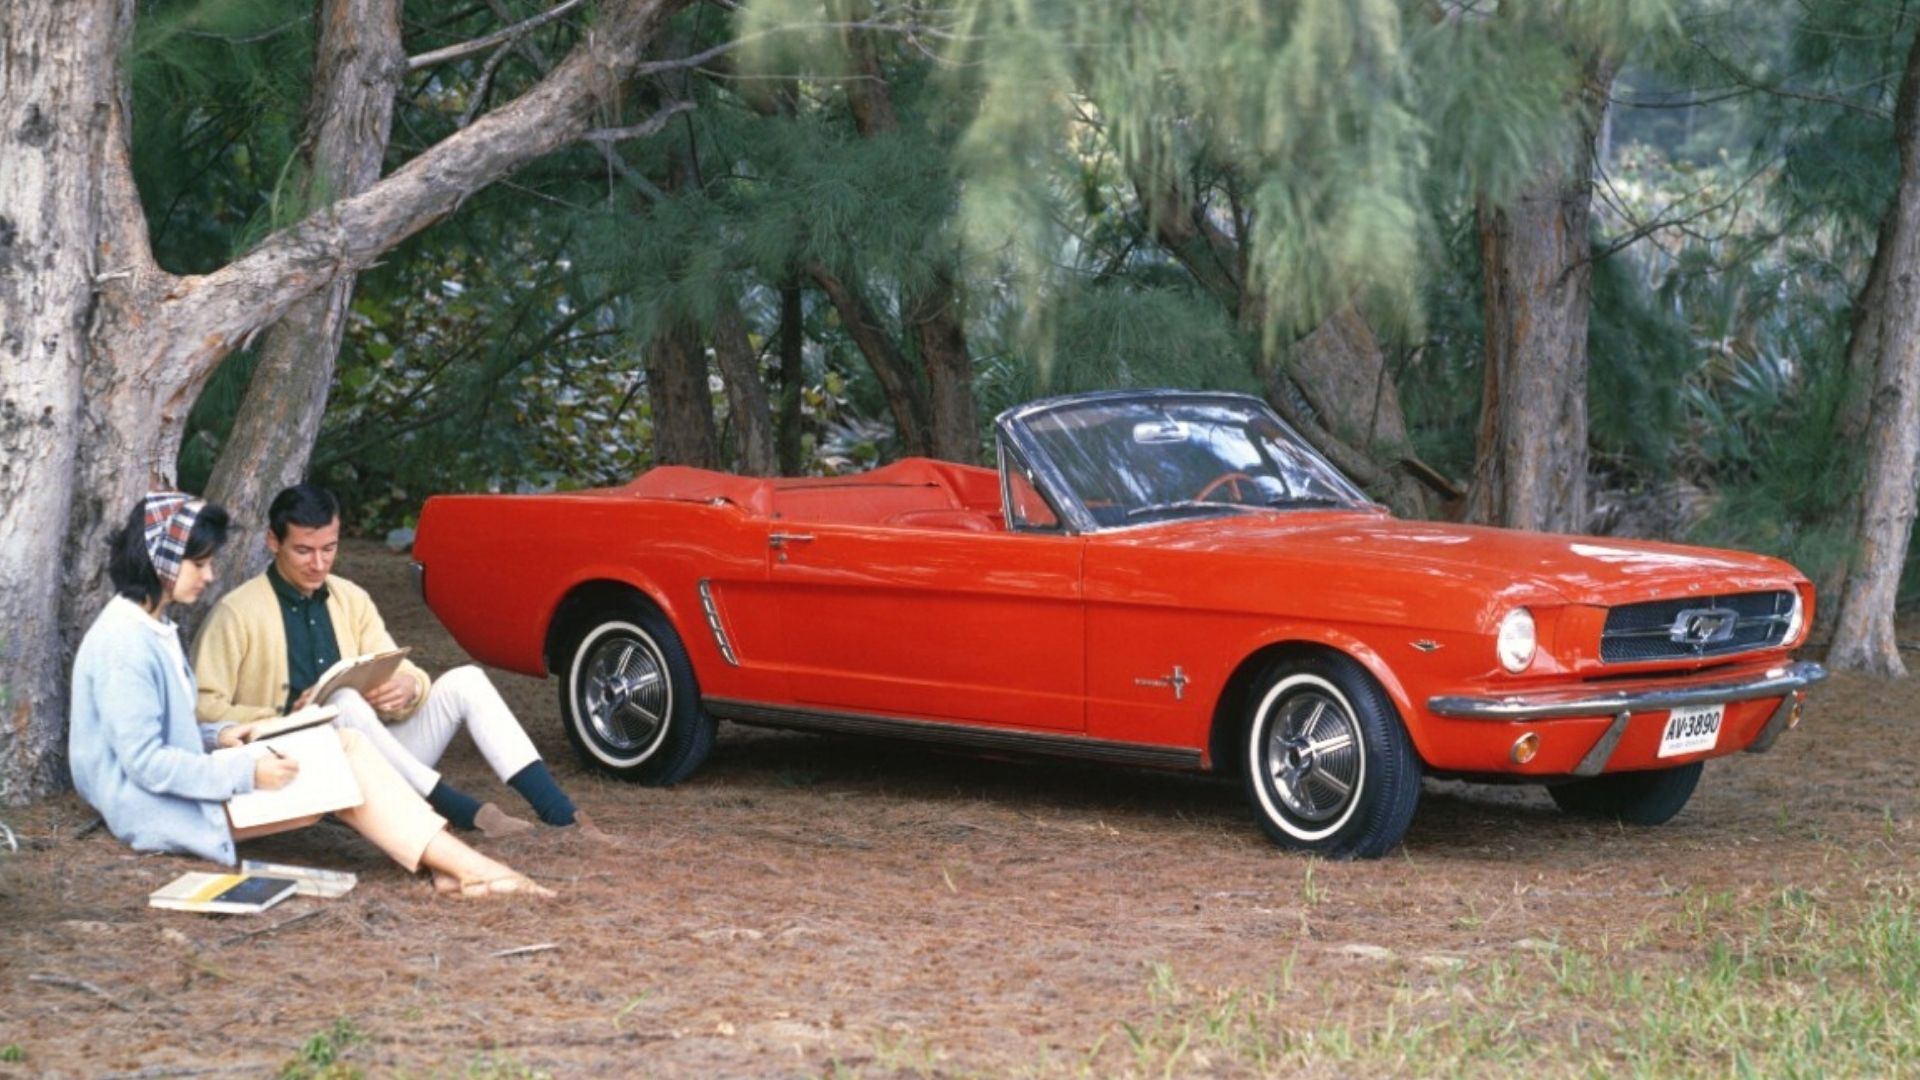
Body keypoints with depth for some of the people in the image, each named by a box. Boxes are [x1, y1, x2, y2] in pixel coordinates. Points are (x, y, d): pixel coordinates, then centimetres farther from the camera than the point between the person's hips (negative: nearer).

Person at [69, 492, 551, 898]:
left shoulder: (153, 629, 15)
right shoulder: (123, 644, -18)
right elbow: (144, 762, -22)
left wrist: (217, 737, 4)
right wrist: (246, 773, -23)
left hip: (184, 787, 10)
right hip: (161, 814, -10)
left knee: (344, 743, -4)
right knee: (342, 769, -15)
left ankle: (451, 864, -16)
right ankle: (463, 867, -14)